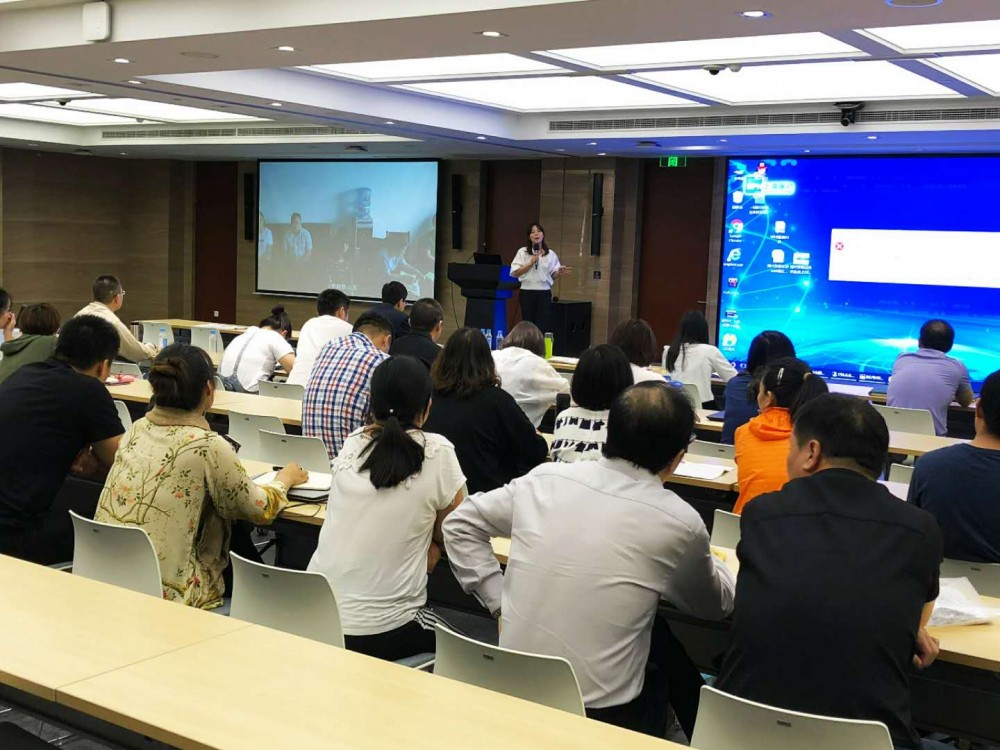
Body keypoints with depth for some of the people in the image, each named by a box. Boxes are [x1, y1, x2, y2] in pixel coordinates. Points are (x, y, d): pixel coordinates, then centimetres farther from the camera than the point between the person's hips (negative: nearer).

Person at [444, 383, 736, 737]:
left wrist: (499, 604, 9)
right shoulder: (679, 522, -12)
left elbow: (460, 525, 10)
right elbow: (717, 606, 8)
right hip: (601, 713, -4)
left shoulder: (545, 479, -3)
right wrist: (703, 555, 28)